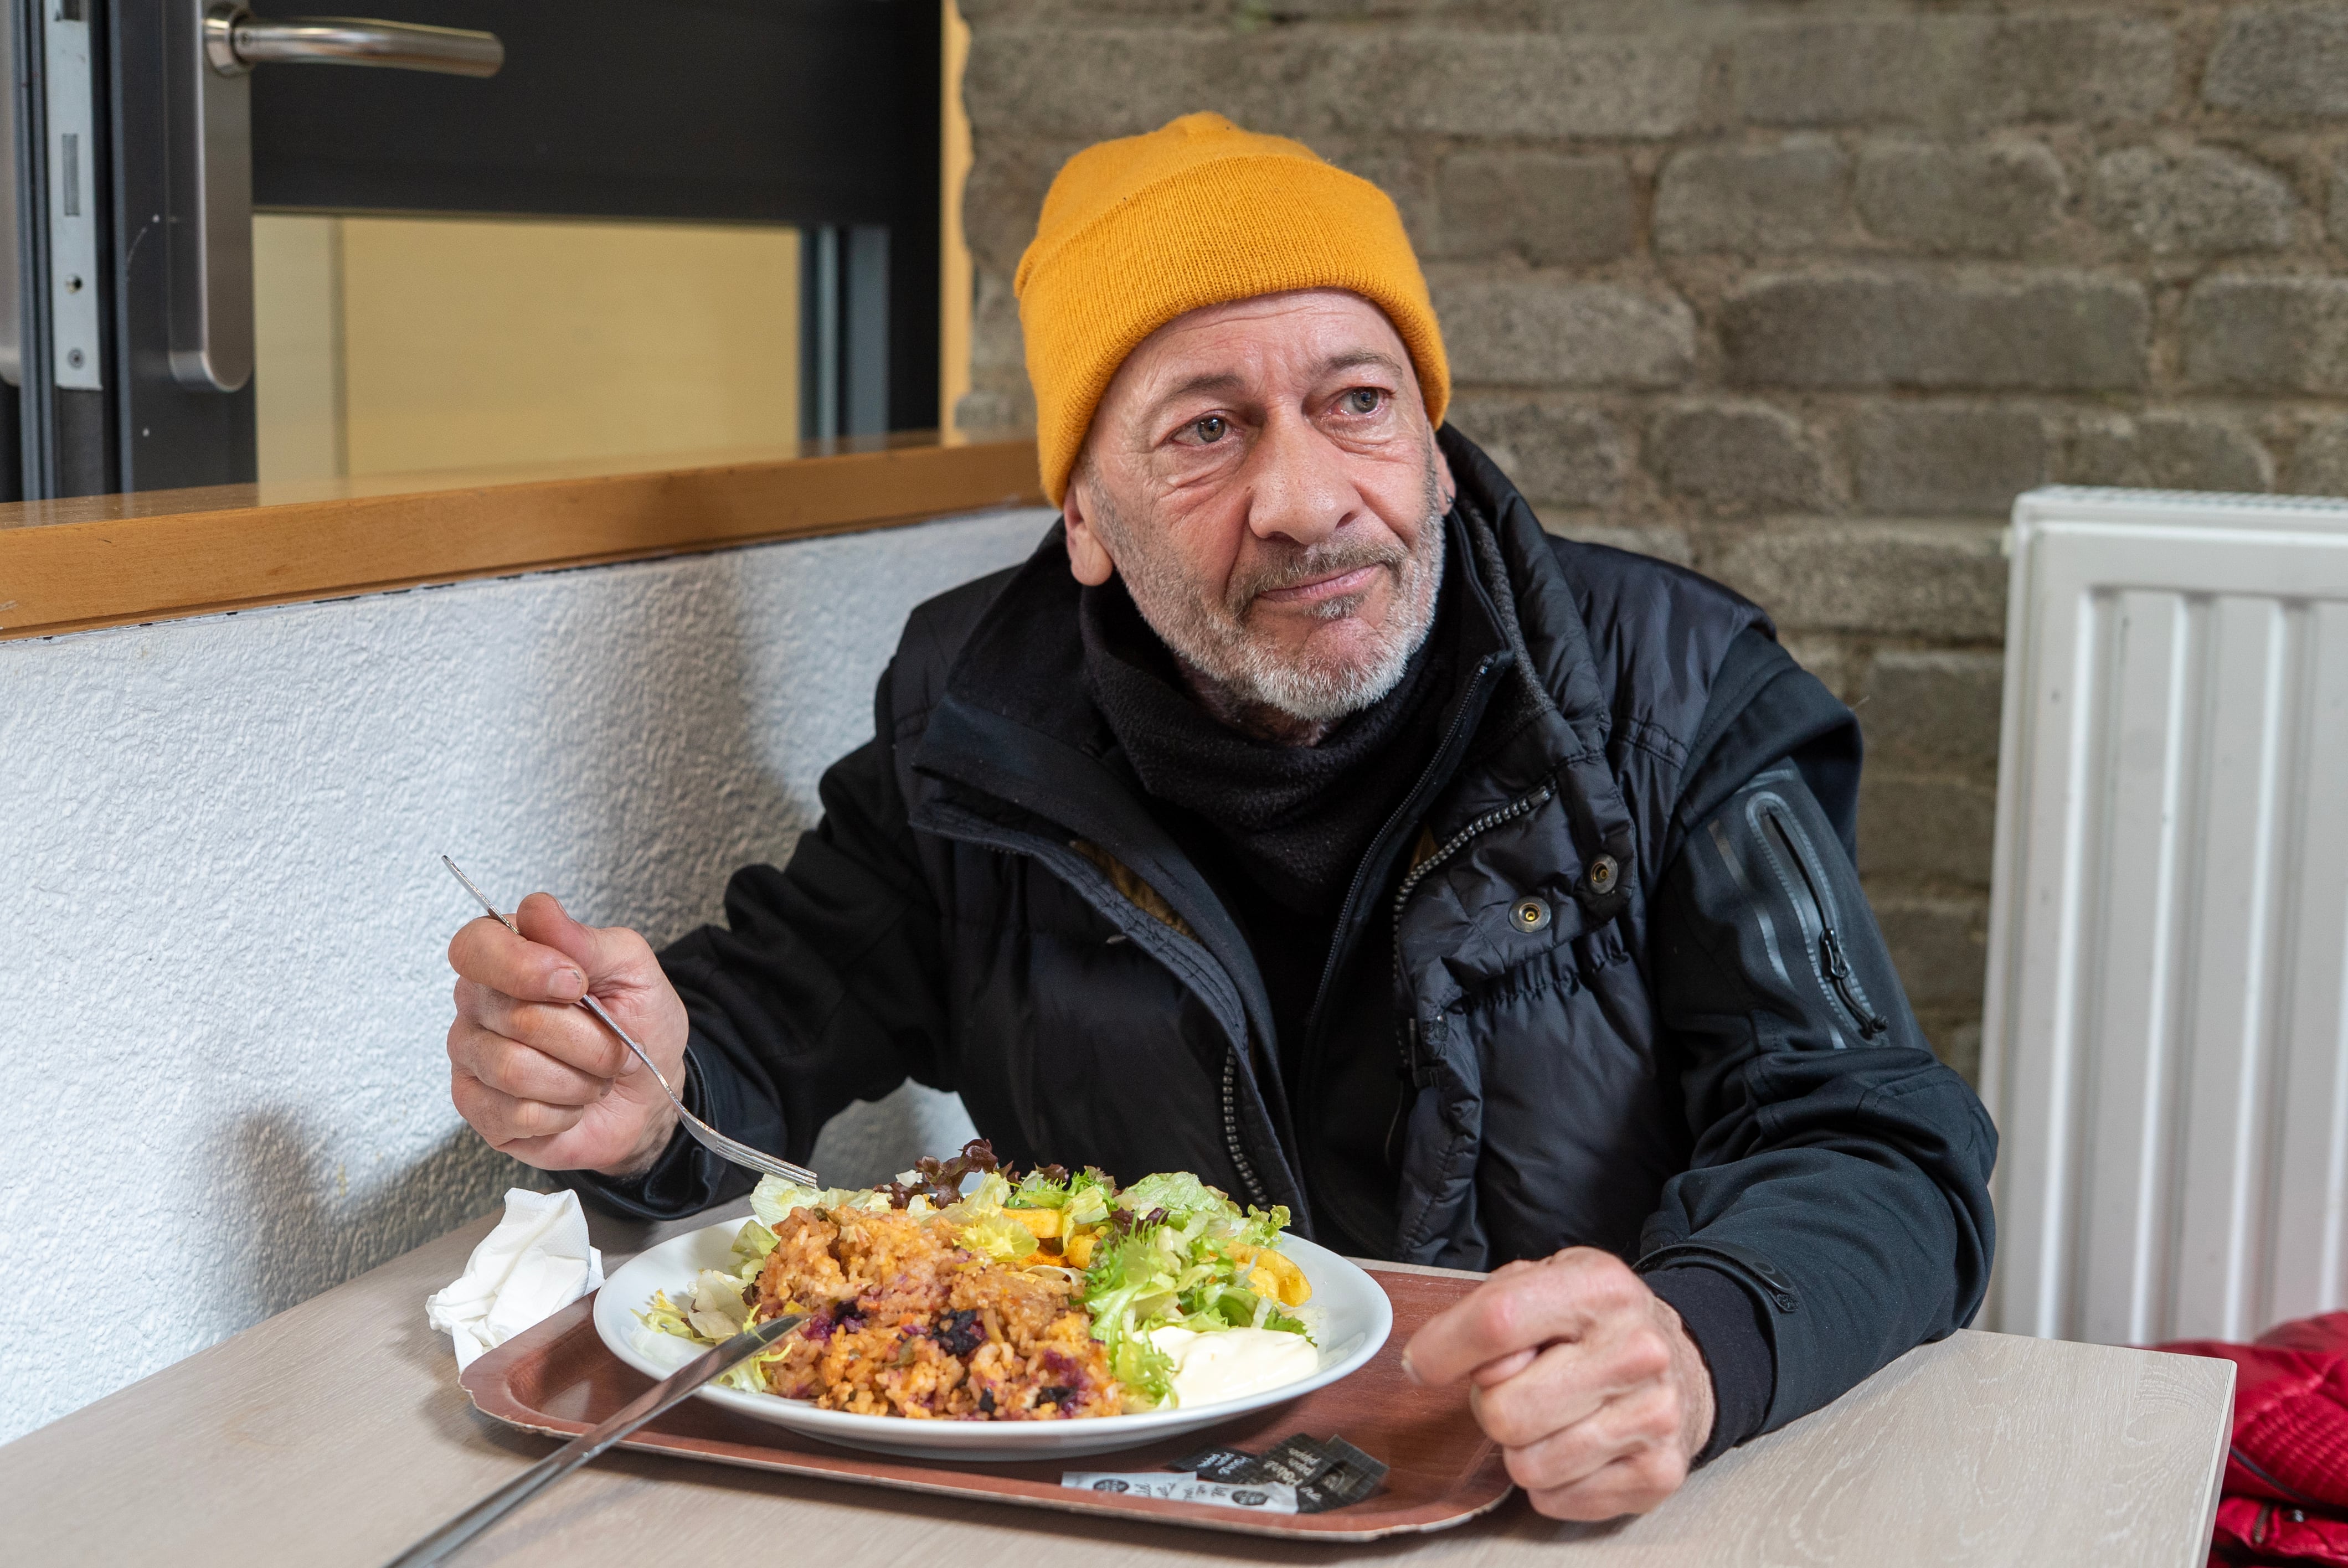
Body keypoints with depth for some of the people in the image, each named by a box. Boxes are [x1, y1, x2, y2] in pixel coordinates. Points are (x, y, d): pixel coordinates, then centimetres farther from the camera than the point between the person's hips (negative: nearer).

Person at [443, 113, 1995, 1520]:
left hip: (1576, 1511, -1)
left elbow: (1884, 1155, -15)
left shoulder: (1674, 695, -9)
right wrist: (645, 1095, -18)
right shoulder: (976, 712, -1)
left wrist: (1698, 1344, -38)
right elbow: (769, 1011, 7)